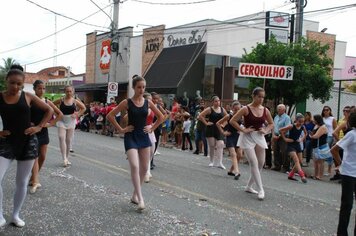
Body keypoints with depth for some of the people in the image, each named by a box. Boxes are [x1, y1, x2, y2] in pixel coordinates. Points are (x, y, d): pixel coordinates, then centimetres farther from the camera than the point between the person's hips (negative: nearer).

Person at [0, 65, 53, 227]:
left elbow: (49, 110, 8)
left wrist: (39, 127, -1)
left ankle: (16, 215, 28)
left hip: (27, 142, 1)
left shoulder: (28, 97, -1)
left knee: (22, 182, 10)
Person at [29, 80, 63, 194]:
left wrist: (51, 123, 1)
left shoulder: (47, 102, 5)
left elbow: (60, 114, 10)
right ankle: (35, 182, -17)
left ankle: (33, 178, 27)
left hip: (43, 132, 5)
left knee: (42, 157, 8)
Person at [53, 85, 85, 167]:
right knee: (62, 138, -17)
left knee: (69, 140, 8)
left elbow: (83, 108, 11)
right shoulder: (61, 100, -4)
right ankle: (64, 159, -18)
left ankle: (67, 158, 21)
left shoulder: (75, 101, 0)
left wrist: (78, 114, 0)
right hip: (62, 121, -2)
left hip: (71, 121, 2)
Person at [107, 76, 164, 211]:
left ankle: (135, 195, 25)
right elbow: (110, 115, -5)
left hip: (144, 136, 4)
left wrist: (152, 128, 6)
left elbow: (161, 117, 15)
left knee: (144, 168, 7)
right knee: (135, 166, -19)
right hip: (131, 137, -4)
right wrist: (121, 129, -7)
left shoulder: (148, 103, 3)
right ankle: (140, 198, -15)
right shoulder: (127, 102, -6)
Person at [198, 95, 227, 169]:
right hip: (211, 129, -3)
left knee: (221, 145, -12)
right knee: (212, 145, 4)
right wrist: (206, 123, -11)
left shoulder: (222, 109, 7)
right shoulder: (209, 109, -5)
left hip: (219, 129, 3)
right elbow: (200, 116, -9)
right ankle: (212, 162, 21)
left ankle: (220, 163, -12)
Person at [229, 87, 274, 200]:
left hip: (260, 137, 6)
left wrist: (266, 130, -1)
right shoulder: (246, 109, -9)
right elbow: (232, 121, -9)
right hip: (248, 137, -6)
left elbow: (271, 124, 17)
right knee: (254, 163, -13)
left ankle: (249, 186, 26)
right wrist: (243, 130, -14)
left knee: (261, 164, 9)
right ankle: (261, 190, -8)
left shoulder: (265, 110, 4)